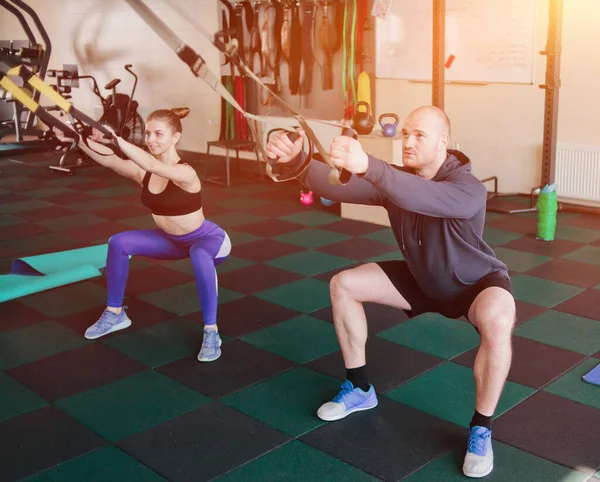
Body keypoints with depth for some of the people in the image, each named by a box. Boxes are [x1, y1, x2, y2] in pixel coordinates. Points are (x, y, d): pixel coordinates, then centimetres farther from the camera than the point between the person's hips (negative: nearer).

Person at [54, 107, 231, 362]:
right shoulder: (143, 171, -11)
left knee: (199, 255, -42)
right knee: (119, 243, -7)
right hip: (172, 239, 7)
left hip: (209, 239, -7)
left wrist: (117, 140, -58)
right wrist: (78, 141, -39)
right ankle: (115, 313, 10)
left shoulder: (185, 173, -30)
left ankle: (211, 332, -31)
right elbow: (108, 161, -25)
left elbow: (153, 165, -49)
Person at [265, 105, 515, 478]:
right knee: (343, 285, -5)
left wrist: (367, 166, -71)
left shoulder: (468, 188, -34)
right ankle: (360, 389, 10)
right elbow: (338, 188, -26)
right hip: (423, 279, 6)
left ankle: (481, 431, -17)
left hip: (477, 282, -6)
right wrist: (297, 160, -44)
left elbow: (423, 197, -57)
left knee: (497, 322, -40)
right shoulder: (397, 179, -15)